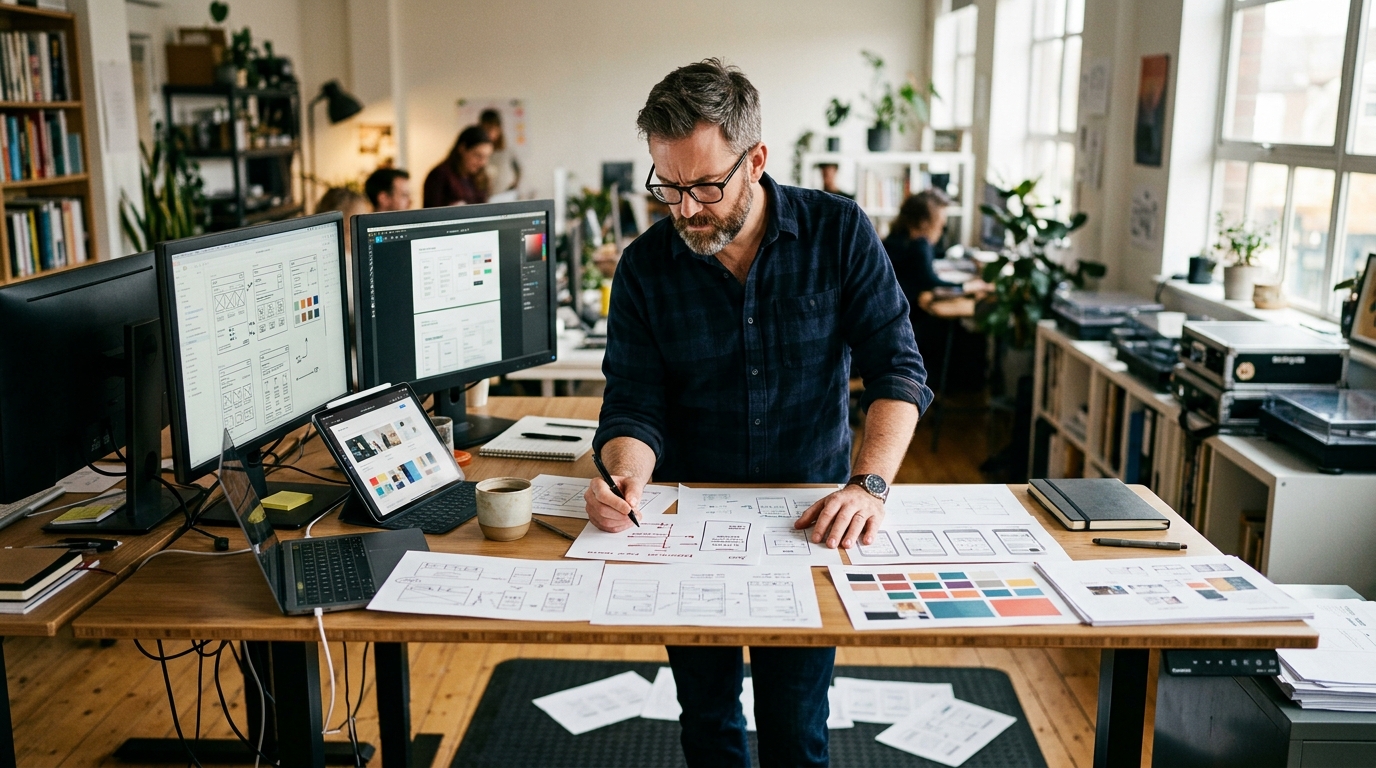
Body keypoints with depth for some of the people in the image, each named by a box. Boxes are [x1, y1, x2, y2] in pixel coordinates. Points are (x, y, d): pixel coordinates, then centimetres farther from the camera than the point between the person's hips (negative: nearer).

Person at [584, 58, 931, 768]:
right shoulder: (645, 266, -5)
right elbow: (635, 407, -6)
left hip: (812, 517, -1)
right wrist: (625, 474, -28)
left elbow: (897, 368, -11)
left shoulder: (838, 232, -8)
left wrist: (869, 484, -26)